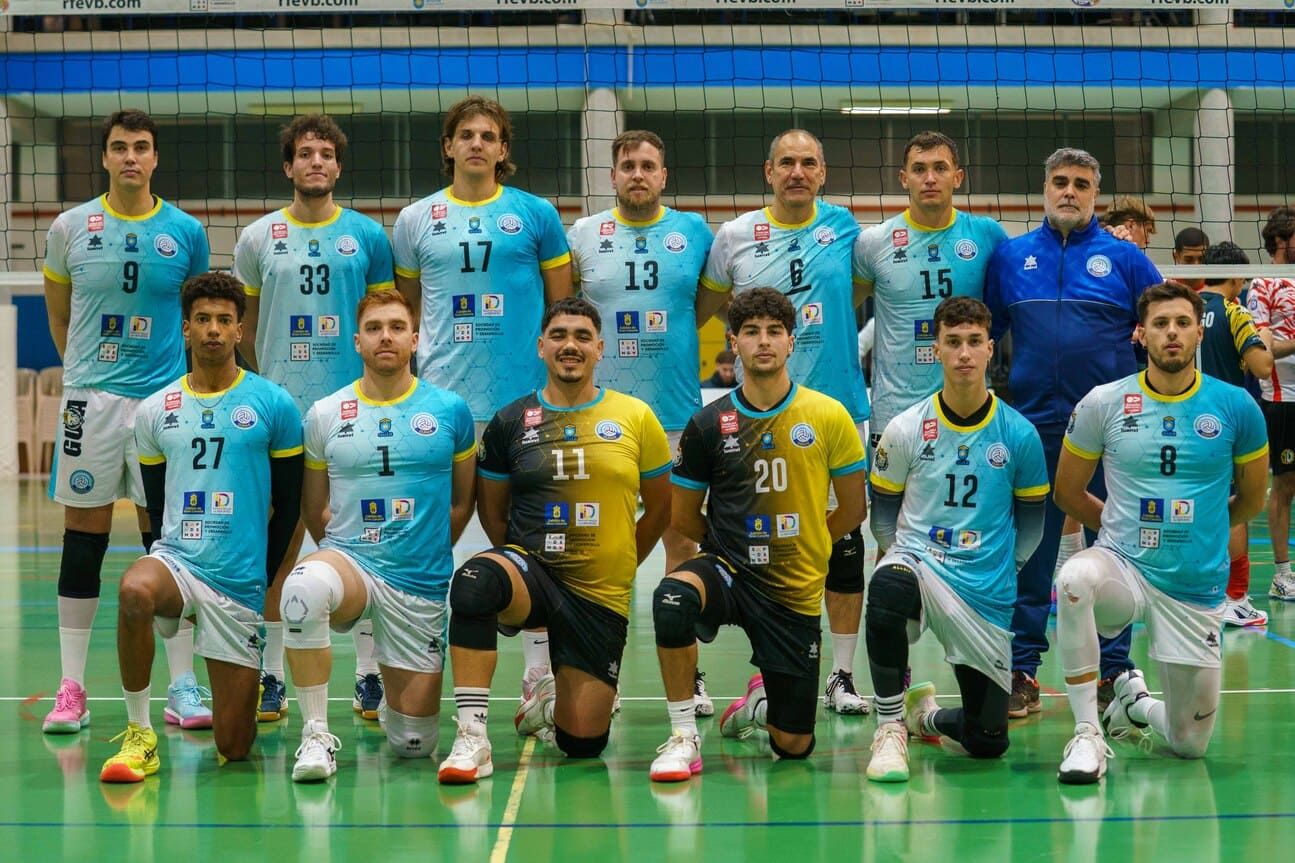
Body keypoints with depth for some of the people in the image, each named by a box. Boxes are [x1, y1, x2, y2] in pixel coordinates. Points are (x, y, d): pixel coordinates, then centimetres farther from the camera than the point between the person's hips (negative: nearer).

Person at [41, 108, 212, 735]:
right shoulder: (70, 228, 4)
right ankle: (71, 689, 10)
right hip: (90, 400, 1)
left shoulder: (186, 231, 3)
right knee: (83, 541, 3)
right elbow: (59, 313, 15)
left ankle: (182, 688, 8)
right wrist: (82, 369, 13)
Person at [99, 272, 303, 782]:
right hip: (175, 561, 1)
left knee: (233, 746, -1)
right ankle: (139, 736, -20)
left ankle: (249, 685, 36)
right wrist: (168, 560, 5)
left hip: (240, 582, -1)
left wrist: (265, 579, 5)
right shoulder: (154, 411, 7)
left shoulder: (274, 405, 0)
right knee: (133, 592, -38)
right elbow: (155, 504, 15)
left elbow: (289, 502, 5)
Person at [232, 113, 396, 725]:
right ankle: (271, 676, 9)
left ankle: (368, 674, 8)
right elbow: (246, 324, 15)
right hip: (279, 407, 1)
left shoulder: (367, 235, 5)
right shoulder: (258, 238, 8)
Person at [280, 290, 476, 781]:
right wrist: (346, 553, 4)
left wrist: (427, 554, 8)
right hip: (349, 561, 0)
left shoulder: (450, 411, 2)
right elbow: (314, 509, 13)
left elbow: (463, 501, 13)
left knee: (413, 745, 0)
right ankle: (316, 735, -23)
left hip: (421, 586, 0)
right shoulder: (324, 415, 4)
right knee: (304, 587, -39)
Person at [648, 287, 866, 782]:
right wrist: (739, 545, 8)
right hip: (727, 571, 0)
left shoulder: (829, 417, -4)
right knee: (672, 597, -38)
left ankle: (761, 703, 40)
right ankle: (683, 737, -20)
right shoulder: (708, 424, -3)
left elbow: (853, 509, 6)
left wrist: (798, 546, 11)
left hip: (796, 592, 1)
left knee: (794, 747, 2)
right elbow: (683, 517, 7)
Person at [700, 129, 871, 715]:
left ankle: (843, 674, 10)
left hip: (839, 403, 0)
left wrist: (848, 349, 7)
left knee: (843, 537, 2)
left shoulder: (845, 228, 4)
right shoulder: (734, 236, 2)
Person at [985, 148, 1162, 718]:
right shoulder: (1010, 257, 9)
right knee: (1028, 553, 3)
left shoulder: (1123, 258, 4)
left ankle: (1115, 671, 13)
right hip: (1034, 427, 1)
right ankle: (1021, 673, 9)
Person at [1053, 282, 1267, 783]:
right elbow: (1068, 492, 9)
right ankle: (1087, 733, -24)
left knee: (1190, 745, 5)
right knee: (1075, 578, -39)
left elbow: (1251, 499, 12)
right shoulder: (1102, 404, -3)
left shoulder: (1237, 407, -3)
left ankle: (1135, 702, 42)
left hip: (1197, 589, 1)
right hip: (1121, 570, -1)